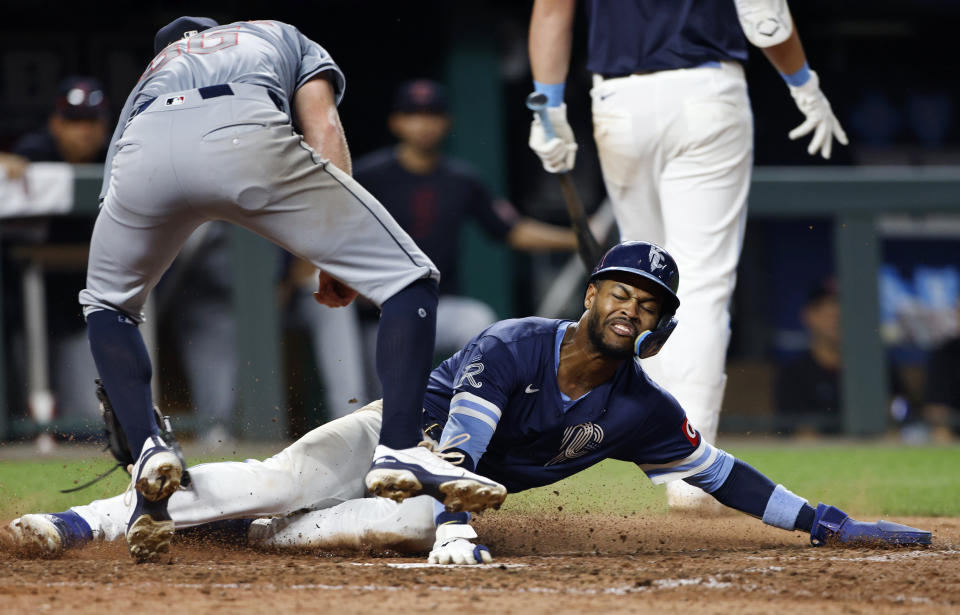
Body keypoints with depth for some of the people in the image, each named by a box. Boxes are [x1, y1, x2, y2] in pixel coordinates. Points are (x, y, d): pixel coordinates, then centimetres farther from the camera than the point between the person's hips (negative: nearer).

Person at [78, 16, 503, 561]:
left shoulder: (148, 78, 45)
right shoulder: (287, 40, 41)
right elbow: (323, 128, 17)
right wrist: (340, 253, 10)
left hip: (143, 149, 3)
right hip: (246, 137, -3)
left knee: (107, 303, 33)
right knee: (408, 279, 9)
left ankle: (150, 449, 14)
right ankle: (400, 451, -5)